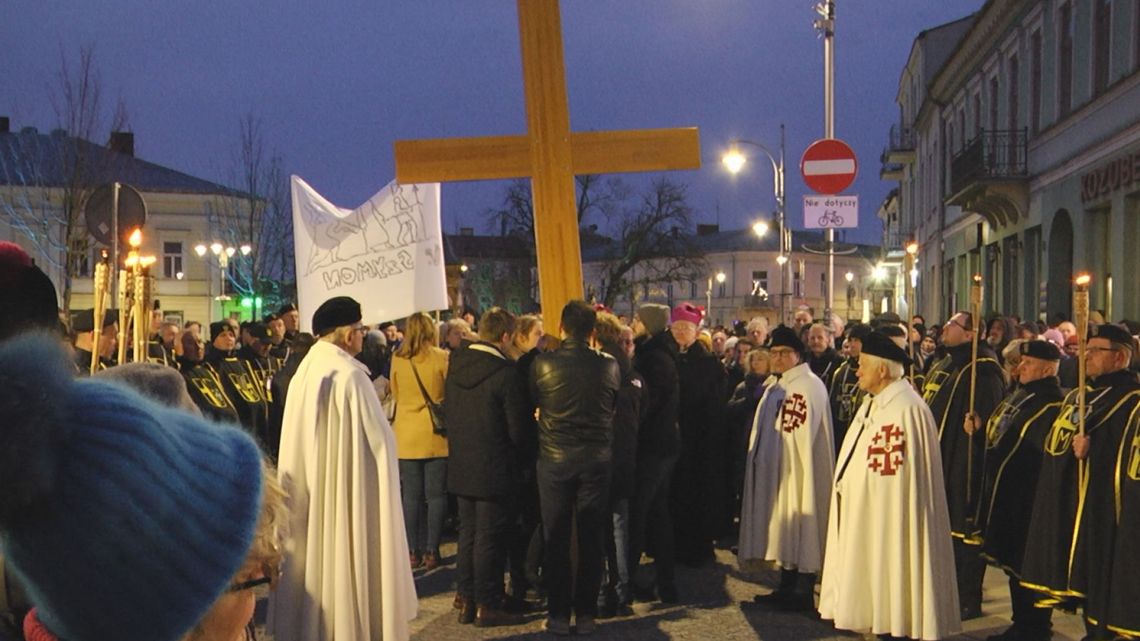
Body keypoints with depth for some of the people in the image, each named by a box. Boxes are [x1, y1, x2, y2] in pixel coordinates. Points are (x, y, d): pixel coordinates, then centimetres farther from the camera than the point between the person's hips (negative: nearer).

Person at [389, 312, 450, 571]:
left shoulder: (397, 359, -2)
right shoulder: (442, 358, -9)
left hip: (407, 436, 2)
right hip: (436, 435, -2)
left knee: (411, 495, 8)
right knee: (436, 494, 4)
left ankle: (413, 552, 11)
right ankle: (431, 551, 4)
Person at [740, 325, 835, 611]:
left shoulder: (808, 386, -15)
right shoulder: (776, 386, 15)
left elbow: (802, 435, -19)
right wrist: (757, 458, 15)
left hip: (797, 471, -9)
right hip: (775, 471, 9)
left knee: (799, 531, -3)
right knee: (784, 533, 13)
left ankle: (802, 593, 4)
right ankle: (787, 589, 21)